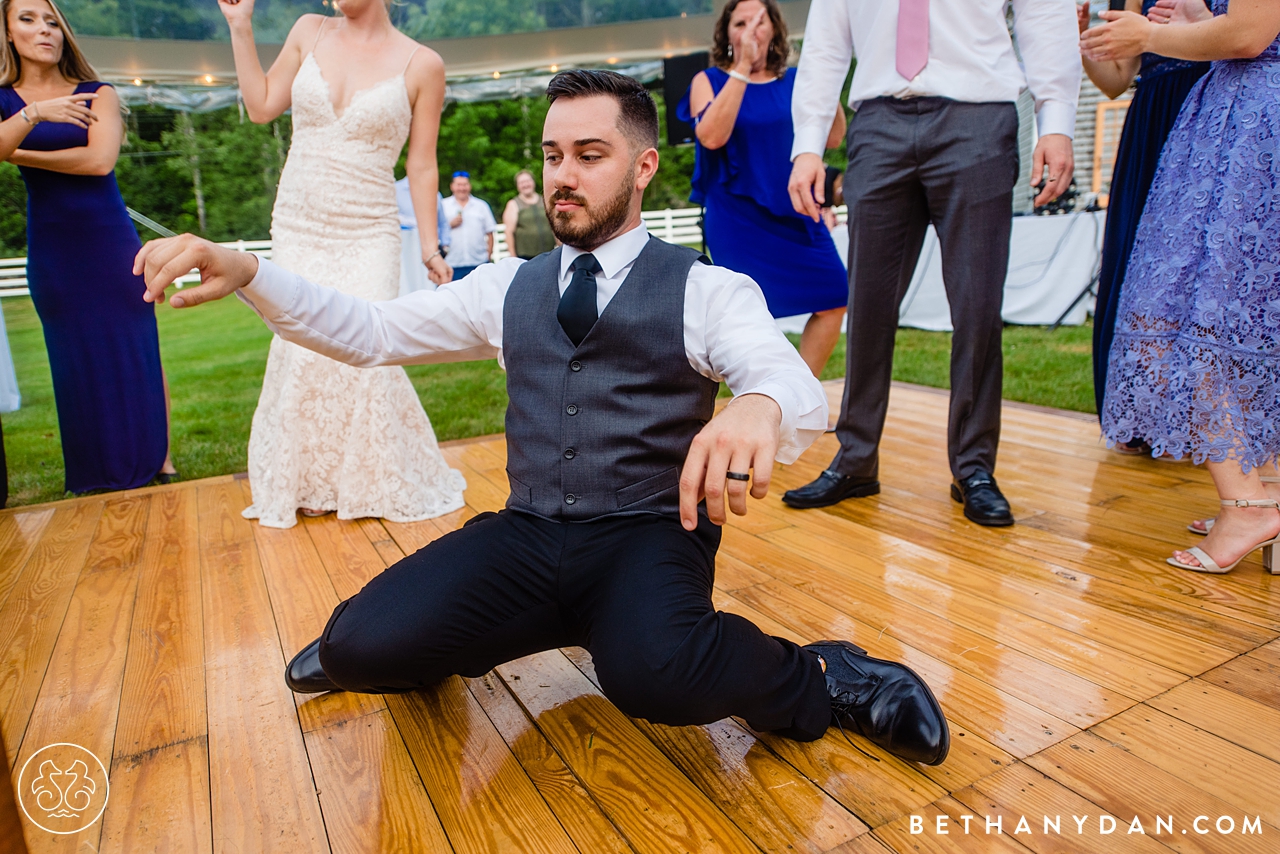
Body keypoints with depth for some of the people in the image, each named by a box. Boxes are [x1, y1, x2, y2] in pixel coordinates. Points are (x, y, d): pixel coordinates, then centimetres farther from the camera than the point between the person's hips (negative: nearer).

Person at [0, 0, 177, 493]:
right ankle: (96, 478, 15)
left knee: (136, 354, -1)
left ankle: (161, 463, 7)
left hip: (112, 244, -1)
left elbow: (100, 160, -12)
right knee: (76, 363, 6)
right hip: (51, 253, 2)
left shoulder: (97, 95, 4)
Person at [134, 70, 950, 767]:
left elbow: (800, 389, -16)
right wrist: (244, 270, -4)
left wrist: (759, 408, -41)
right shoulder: (509, 288, 13)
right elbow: (370, 332, 11)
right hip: (525, 538, 4)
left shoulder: (707, 291, 0)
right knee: (361, 646, -19)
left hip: (648, 540, -3)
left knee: (654, 670, -36)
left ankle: (819, 679, -6)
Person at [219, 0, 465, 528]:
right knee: (303, 351, -2)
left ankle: (381, 482, 12)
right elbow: (261, 106, 13)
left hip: (368, 237, -3)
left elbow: (422, 167, 0)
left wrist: (430, 248, -3)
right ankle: (306, 483, 18)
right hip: (297, 229, 3)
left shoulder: (421, 64, -1)